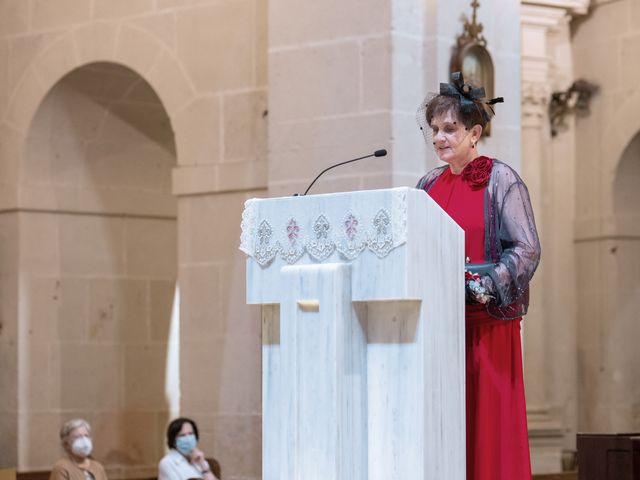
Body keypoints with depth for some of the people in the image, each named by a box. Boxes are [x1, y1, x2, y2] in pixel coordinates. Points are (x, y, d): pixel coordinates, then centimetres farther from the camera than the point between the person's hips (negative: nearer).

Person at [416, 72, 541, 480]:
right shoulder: (429, 185, 14)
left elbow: (527, 249, -9)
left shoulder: (500, 180, -3)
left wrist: (487, 286, -21)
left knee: (487, 422, -5)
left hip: (487, 321, -5)